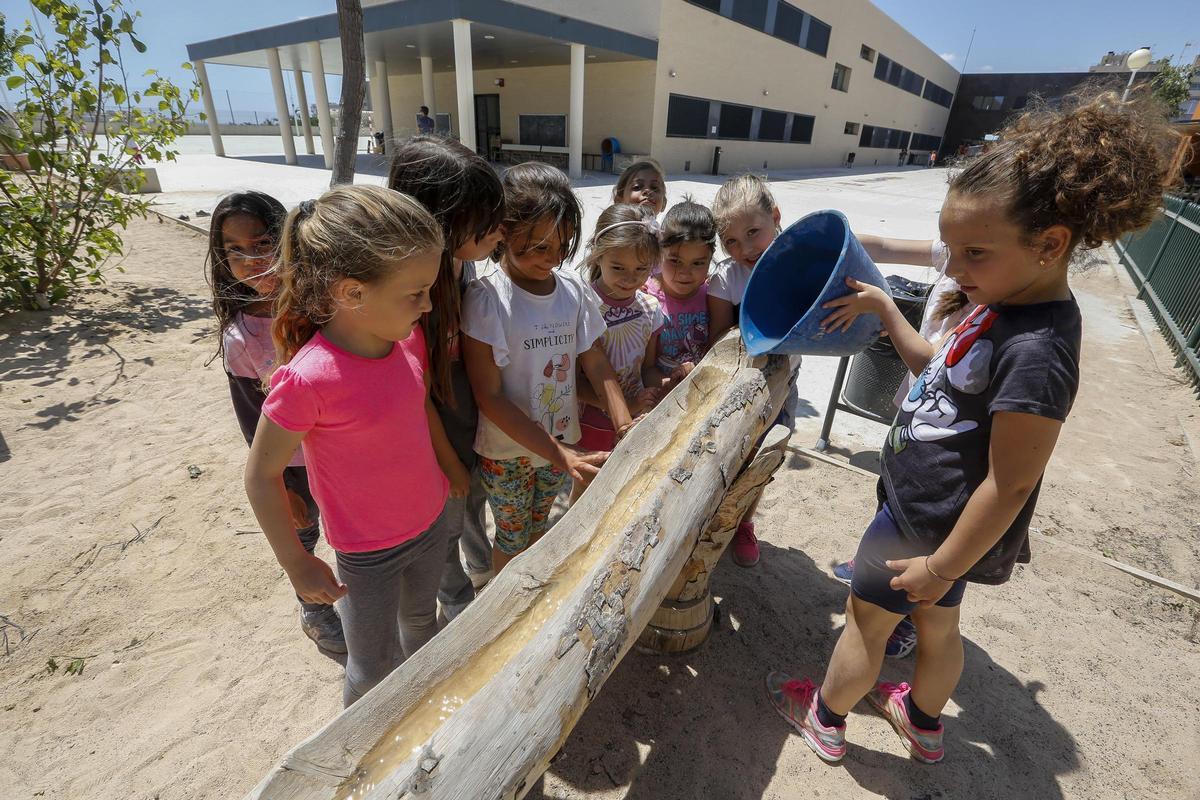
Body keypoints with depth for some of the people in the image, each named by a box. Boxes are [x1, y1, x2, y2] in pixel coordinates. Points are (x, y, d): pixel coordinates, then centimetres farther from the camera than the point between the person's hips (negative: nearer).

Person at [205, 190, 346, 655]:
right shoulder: (239, 339, -18)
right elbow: (254, 424, -10)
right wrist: (282, 490, -7)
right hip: (297, 464, -2)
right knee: (304, 534, 21)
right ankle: (313, 609, 49)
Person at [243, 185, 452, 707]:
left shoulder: (409, 337, -13)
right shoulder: (307, 378, -31)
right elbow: (261, 476, -17)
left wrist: (452, 469, 12)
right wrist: (297, 565, -9)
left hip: (430, 522, 5)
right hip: (368, 551, -5)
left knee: (421, 620, 30)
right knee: (375, 671, 17)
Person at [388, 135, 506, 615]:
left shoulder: (463, 263, -12)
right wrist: (450, 464, -11)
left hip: (479, 423, 6)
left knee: (476, 504, 31)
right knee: (447, 527, 22)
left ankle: (485, 571, 61)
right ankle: (457, 604, 52)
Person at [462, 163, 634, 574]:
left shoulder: (573, 290, -7)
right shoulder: (485, 299, -21)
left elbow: (595, 362, -2)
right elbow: (489, 397, -21)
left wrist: (625, 425, -17)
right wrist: (558, 453, -26)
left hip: (561, 442, 4)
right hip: (507, 450, -4)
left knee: (538, 528, 25)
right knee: (513, 538, 17)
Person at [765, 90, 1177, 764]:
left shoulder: (1036, 353, -31)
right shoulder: (1007, 302, -3)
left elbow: (1008, 486, -25)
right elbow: (940, 369, 11)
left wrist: (942, 567, -16)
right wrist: (884, 310, 6)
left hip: (932, 528, -8)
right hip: (924, 502, 9)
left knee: (867, 617, 15)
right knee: (938, 623, 28)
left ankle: (825, 719, 42)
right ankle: (924, 722, 55)